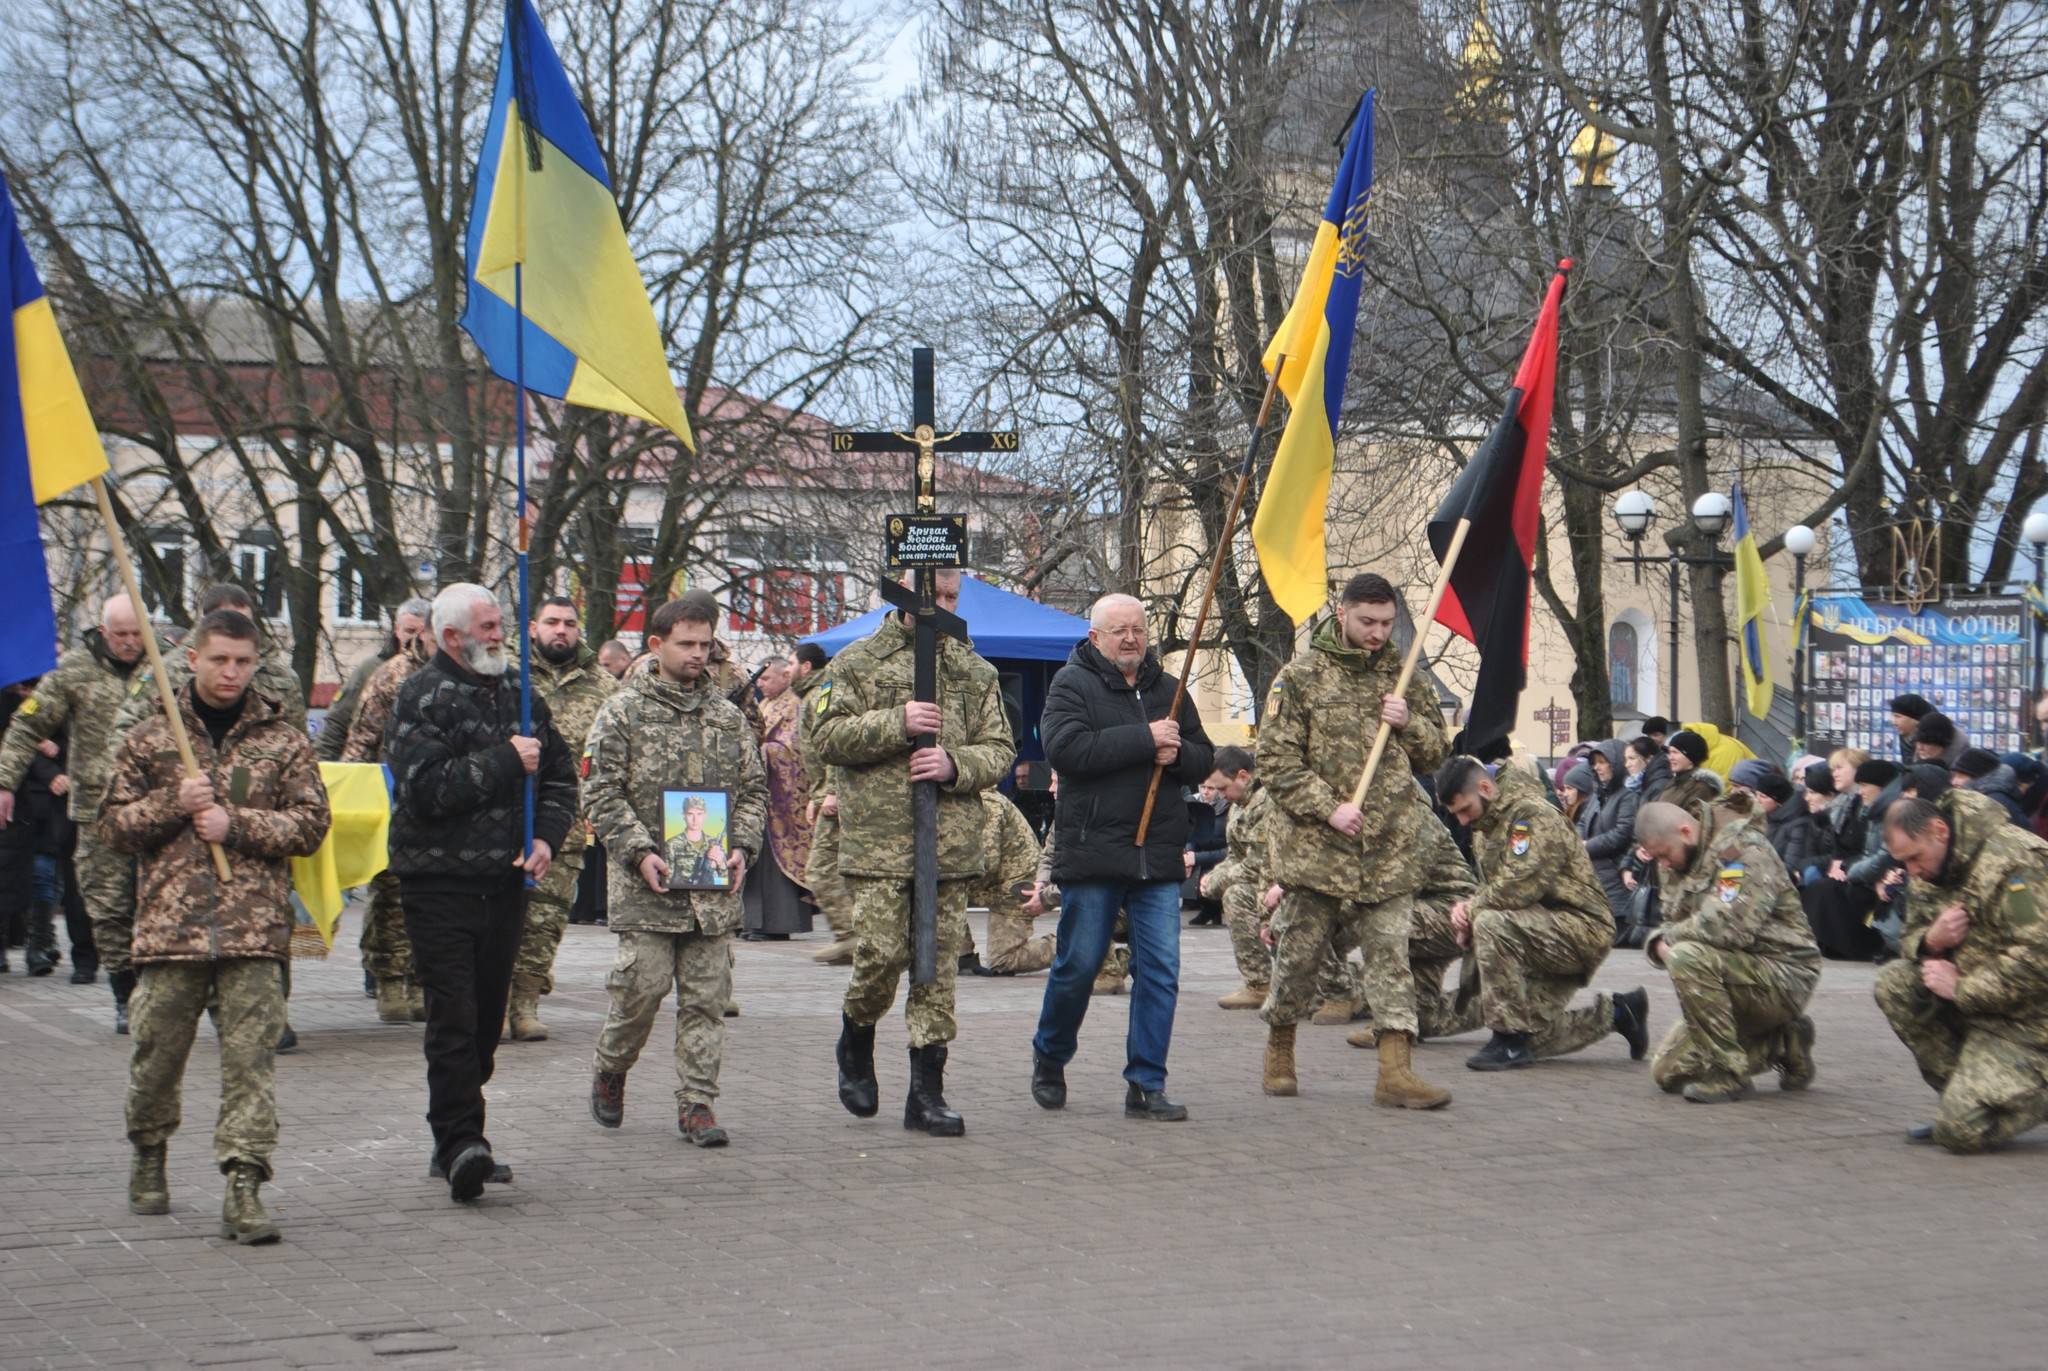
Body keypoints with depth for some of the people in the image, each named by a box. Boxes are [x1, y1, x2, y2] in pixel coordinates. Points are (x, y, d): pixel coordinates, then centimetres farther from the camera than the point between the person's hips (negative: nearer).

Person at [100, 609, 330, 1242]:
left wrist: (236, 823, -9)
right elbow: (114, 826, 9)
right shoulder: (151, 739, 10)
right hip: (169, 923, 1)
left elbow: (309, 825, 4)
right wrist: (175, 803, -8)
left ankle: (243, 1185, -9)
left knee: (251, 1058, -8)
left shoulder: (284, 740, 8)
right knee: (158, 1052, 10)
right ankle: (149, 1155, 34)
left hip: (255, 929, -1)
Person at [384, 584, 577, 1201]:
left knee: (487, 1016, 9)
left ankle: (455, 1144, 18)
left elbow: (560, 775, 21)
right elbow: (426, 789, -19)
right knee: (454, 1016, -13)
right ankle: (460, 1141, -14)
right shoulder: (422, 697, -7)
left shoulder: (516, 693, 14)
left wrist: (546, 837, 3)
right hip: (439, 879, -6)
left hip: (505, 880, 6)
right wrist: (506, 761, -15)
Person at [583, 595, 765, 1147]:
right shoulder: (621, 713, 0)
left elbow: (753, 789, 17)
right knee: (644, 986, -5)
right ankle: (610, 1070, 21)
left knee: (706, 995, 2)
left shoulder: (728, 717, 13)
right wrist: (640, 853, -14)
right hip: (646, 884, -3)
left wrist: (741, 848, 0)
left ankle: (696, 1101, 7)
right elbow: (601, 793, -4)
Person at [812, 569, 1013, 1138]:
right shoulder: (858, 663, 5)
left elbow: (998, 749, 12)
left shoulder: (975, 672, 14)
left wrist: (955, 764, -9)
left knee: (938, 964, 2)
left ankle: (927, 1090, 8)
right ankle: (856, 1042, 22)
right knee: (882, 952, -9)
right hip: (877, 839, -3)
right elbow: (827, 737, -2)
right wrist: (896, 723, -15)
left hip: (952, 843, 3)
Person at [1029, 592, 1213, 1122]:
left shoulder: (1167, 689, 16)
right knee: (1078, 965, 4)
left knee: (1160, 970, -1)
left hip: (1158, 855, 5)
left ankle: (1146, 1085, 4)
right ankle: (1049, 1059, 27)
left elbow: (1205, 759, 17)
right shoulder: (1071, 685, -2)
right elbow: (1065, 749, -18)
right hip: (1092, 853, -4)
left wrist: (1177, 753, -7)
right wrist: (1145, 739, -17)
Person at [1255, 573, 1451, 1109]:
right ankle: (1279, 1050, 26)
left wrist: (1409, 724, -2)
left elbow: (1437, 751, 19)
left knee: (1390, 953, -3)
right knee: (1300, 951, 6)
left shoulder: (1403, 676, 12)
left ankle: (1396, 1071, -5)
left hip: (1390, 847, 3)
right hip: (1314, 845, -3)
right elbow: (1275, 761, -5)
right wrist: (1329, 808, -14)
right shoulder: (1301, 676, -2)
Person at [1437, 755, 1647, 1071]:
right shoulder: (1485, 828, 13)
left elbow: (1519, 887, -29)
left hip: (1583, 929, -10)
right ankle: (1617, 1013, 27)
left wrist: (1472, 911, -14)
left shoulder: (1534, 816, -18)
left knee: (1492, 925, -33)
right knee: (1537, 1038, 6)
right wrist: (1467, 909, -5)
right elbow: (1490, 888, 18)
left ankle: (1511, 1040, -25)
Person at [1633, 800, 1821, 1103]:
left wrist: (1673, 937, -15)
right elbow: (1672, 925, 15)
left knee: (1688, 957, -33)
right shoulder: (1683, 863, 11)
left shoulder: (1746, 848, -17)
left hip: (1784, 974, -10)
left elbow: (1732, 925, -30)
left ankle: (1727, 1073, -22)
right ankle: (1780, 1045, 14)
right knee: (1668, 1074, 3)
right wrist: (1660, 943, -10)